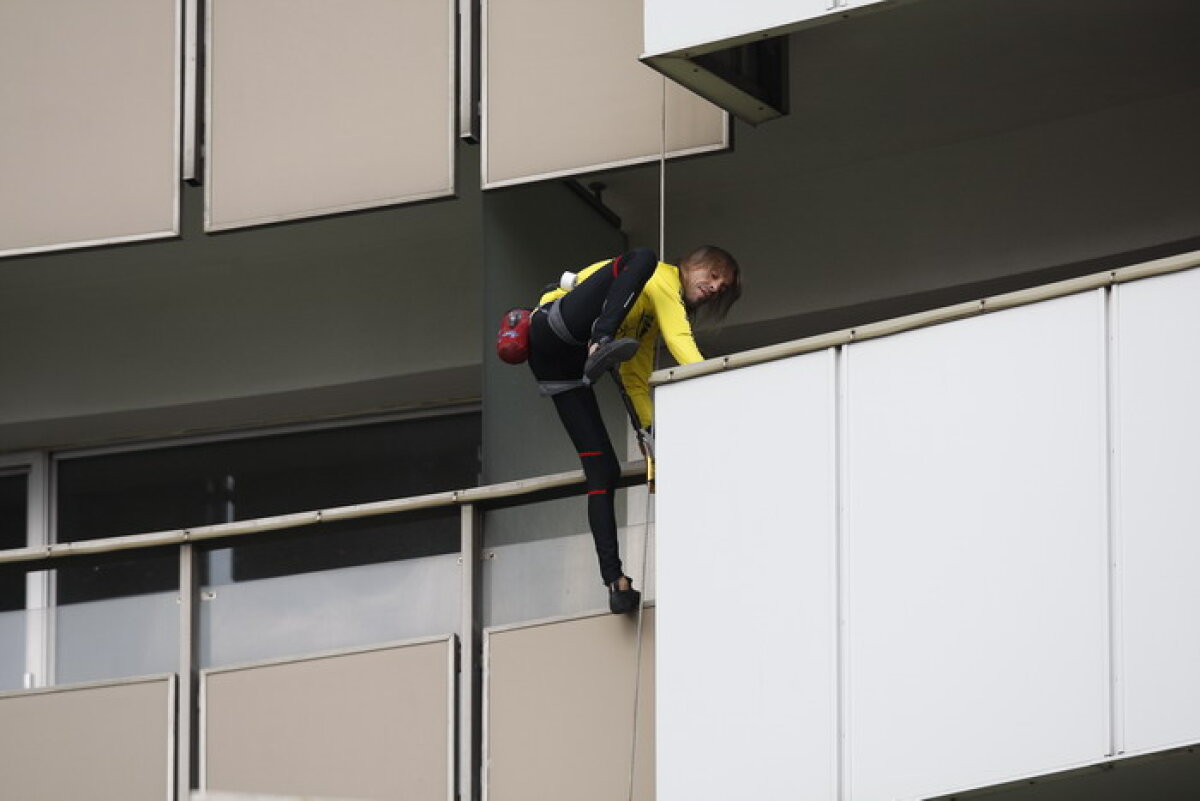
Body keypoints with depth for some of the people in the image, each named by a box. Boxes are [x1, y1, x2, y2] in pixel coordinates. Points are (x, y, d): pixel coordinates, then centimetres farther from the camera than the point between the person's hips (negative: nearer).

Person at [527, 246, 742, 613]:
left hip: (563, 366, 9)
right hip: (553, 330, -9)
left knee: (604, 470, -4)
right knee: (642, 258, -25)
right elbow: (680, 342, -10)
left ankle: (615, 580, -12)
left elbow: (635, 379, 25)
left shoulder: (651, 320, 30)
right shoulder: (664, 278, 5)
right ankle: (601, 343, -47)